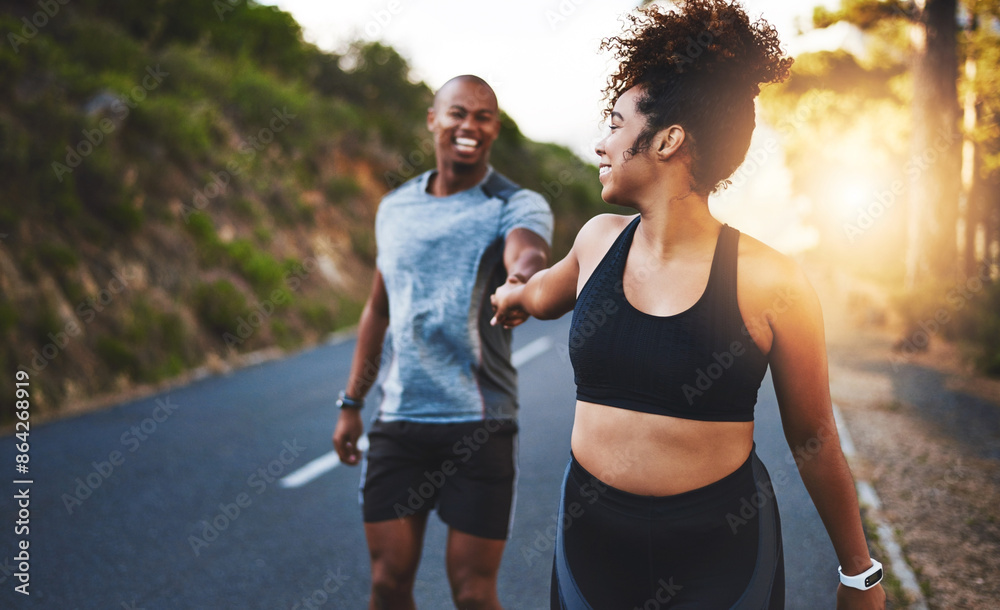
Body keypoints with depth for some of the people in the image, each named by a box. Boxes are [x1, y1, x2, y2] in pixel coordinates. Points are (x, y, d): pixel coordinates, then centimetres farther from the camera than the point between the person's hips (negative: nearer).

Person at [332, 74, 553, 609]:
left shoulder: (518, 206, -4)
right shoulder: (394, 207, 11)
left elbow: (527, 256, -28)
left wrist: (525, 277, -53)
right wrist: (351, 404, 18)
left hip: (479, 425, -4)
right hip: (397, 420, 4)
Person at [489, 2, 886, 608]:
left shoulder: (772, 282, -14)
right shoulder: (600, 240, 0)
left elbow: (813, 439, -3)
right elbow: (544, 294, 25)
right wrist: (516, 293, 47)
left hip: (723, 556, -4)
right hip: (593, 537, 4)